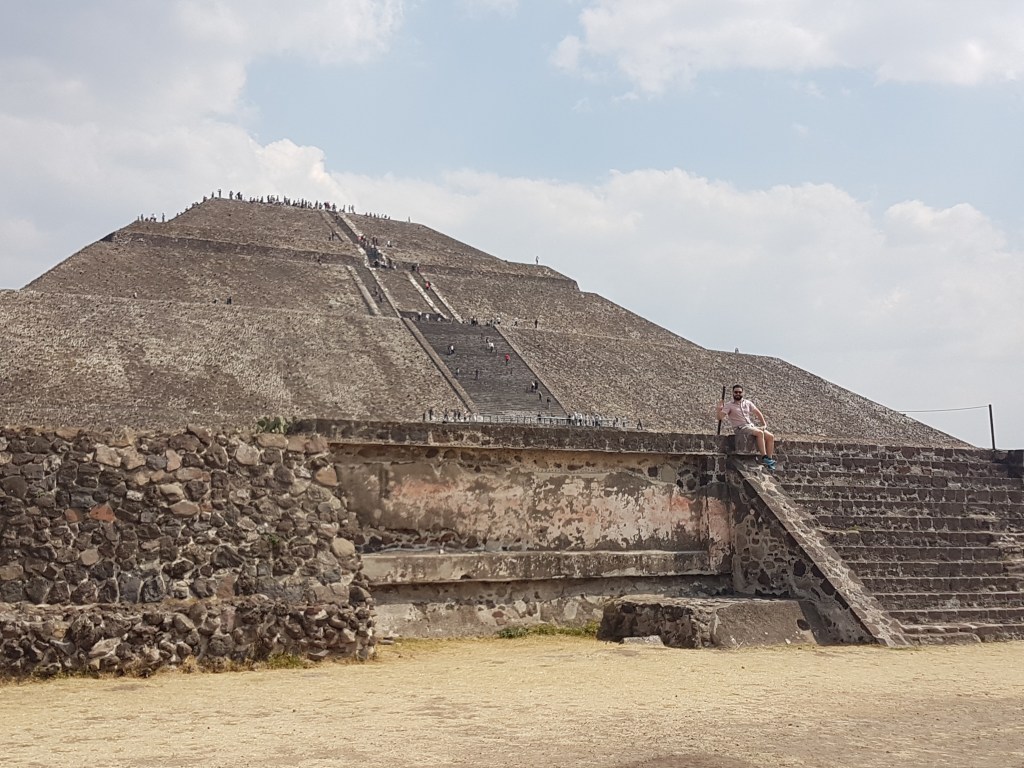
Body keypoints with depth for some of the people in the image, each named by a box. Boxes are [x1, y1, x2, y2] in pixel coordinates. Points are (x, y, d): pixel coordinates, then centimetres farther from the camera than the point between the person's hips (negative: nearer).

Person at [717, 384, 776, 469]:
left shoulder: (747, 403, 16)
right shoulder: (729, 406, 1)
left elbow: (758, 413, 20)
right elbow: (720, 417, -10)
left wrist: (764, 424, 11)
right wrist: (720, 409, -26)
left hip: (752, 426, 6)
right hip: (740, 428, -6)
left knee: (770, 436, -11)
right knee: (760, 433, -31)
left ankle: (769, 459, -9)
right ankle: (764, 458, -33)